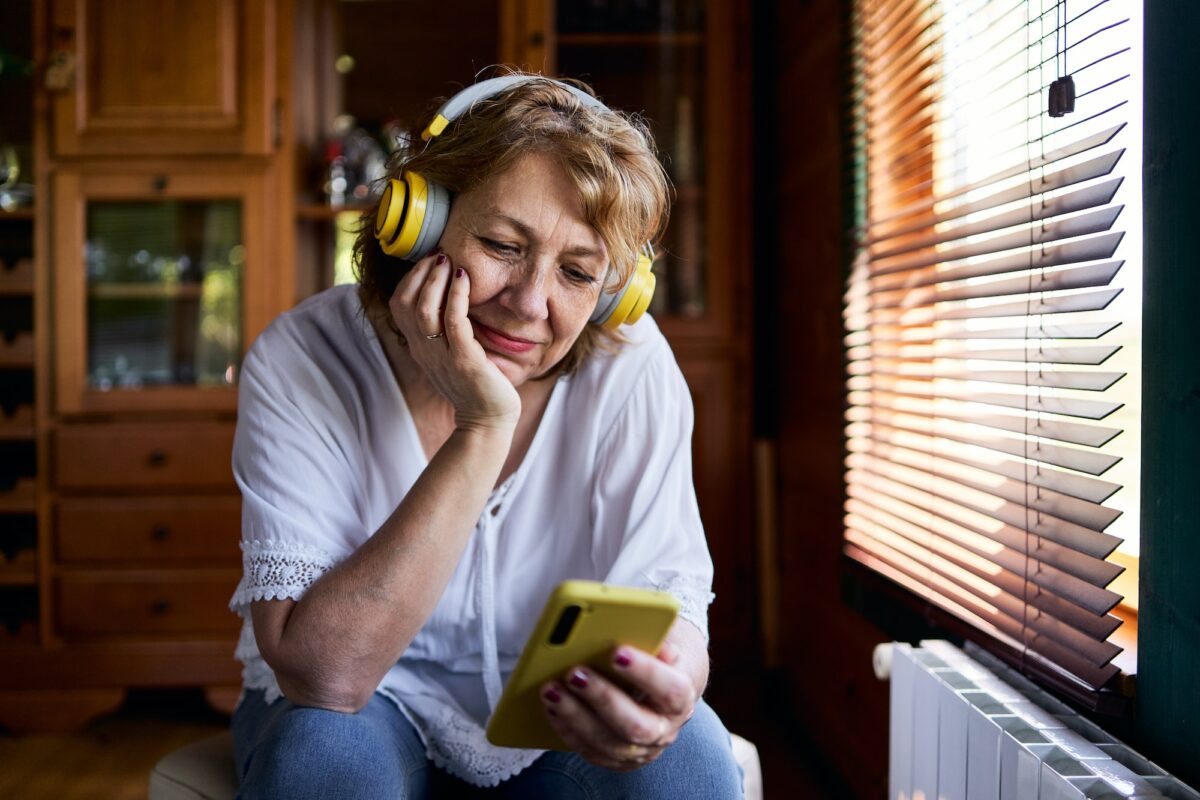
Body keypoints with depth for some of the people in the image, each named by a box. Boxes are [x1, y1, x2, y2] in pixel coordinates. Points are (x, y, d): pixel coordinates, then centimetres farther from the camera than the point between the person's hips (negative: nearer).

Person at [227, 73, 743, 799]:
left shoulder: (629, 366, -18)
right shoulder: (302, 364, -22)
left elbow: (668, 599, -15)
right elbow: (321, 674, -30)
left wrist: (672, 678, -40)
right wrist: (481, 432, -35)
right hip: (375, 709, -1)